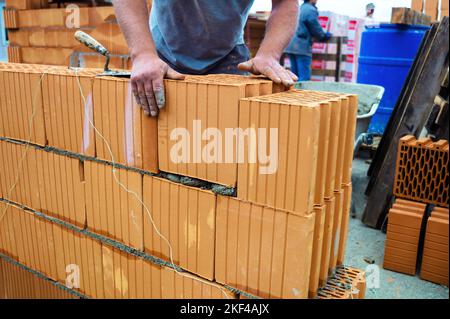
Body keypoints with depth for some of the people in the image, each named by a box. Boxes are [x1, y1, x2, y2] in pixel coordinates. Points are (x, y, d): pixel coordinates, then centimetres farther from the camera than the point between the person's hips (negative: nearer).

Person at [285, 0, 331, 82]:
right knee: (304, 78, -8)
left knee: (295, 76, 9)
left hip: (291, 46, 8)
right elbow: (317, 30, -6)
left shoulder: (299, 9, 17)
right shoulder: (311, 10, -8)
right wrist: (326, 36, 13)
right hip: (302, 47, -8)